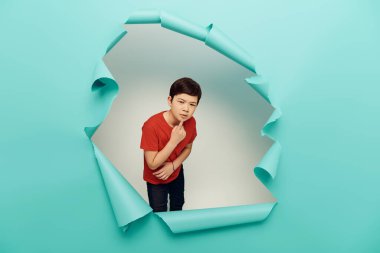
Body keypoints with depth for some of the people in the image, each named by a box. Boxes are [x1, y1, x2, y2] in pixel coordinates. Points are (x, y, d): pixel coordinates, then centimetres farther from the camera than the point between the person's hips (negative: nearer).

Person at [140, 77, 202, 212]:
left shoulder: (191, 122, -21)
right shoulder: (152, 126, -37)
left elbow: (188, 148, -2)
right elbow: (152, 164, -31)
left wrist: (173, 165, -19)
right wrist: (174, 141, -40)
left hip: (177, 172, 5)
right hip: (156, 178, -5)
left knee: (178, 203, 31)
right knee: (159, 211, 19)